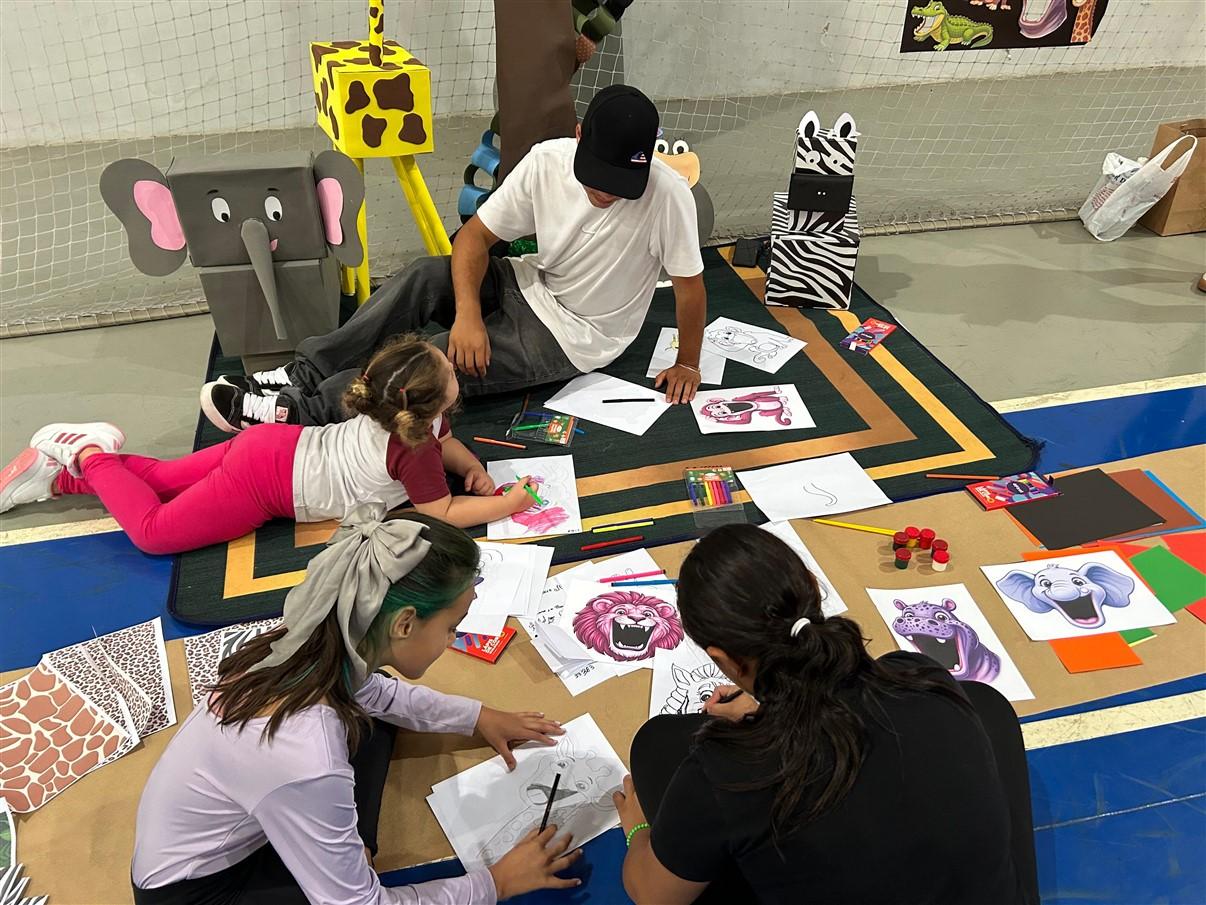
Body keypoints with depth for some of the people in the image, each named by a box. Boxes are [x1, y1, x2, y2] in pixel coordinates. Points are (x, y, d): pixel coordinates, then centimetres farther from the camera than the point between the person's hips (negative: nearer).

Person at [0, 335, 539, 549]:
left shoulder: (402, 414, 1)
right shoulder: (411, 451, -24)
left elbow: (445, 441, 18)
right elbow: (443, 514, -20)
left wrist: (473, 469, 0)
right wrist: (507, 505, -13)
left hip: (273, 445, 8)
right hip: (266, 483, -8)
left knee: (164, 476, 24)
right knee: (153, 531, -3)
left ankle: (59, 474, 28)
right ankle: (86, 453, 7)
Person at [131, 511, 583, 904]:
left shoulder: (317, 650, -18)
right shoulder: (305, 761, -40)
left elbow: (372, 691, 9)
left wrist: (476, 716, 10)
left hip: (234, 831, 7)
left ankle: (338, 854, 1)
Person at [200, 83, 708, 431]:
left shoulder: (667, 195, -26)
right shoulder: (547, 161, -15)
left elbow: (689, 284, -14)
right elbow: (475, 236, -12)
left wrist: (687, 364, -5)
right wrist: (468, 313, -27)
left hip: (573, 337, -4)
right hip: (530, 286, 4)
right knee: (425, 277, -22)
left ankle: (300, 412, -15)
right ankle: (300, 376, -15)